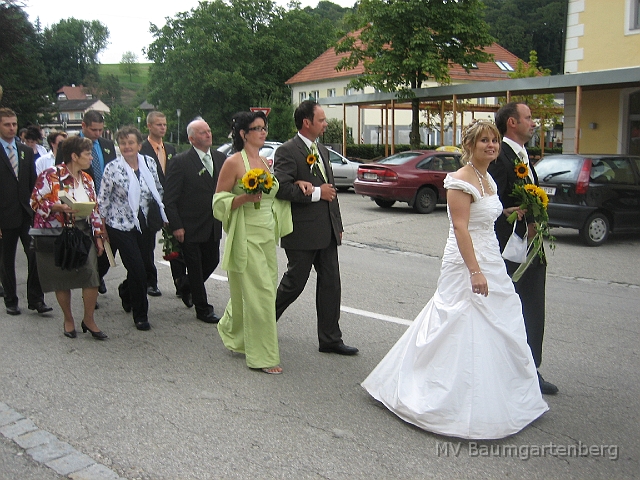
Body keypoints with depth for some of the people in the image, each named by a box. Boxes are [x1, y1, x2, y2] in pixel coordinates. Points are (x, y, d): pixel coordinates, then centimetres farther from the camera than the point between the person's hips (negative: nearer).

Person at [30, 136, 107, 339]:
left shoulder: (87, 179, 11)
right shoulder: (51, 175, -8)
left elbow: (94, 209, 14)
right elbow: (36, 201, -9)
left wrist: (98, 236, 10)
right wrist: (59, 207, -25)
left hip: (83, 233, 4)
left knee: (91, 275, -9)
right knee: (62, 278, 5)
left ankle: (88, 319, 7)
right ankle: (68, 319, 25)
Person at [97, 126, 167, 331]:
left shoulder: (149, 163, 2)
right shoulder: (112, 168, -9)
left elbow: (158, 190, 13)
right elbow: (103, 200, -4)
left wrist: (161, 214, 10)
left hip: (144, 224, 5)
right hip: (121, 225, -4)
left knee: (141, 267, 12)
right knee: (138, 270, -8)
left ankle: (125, 291, 47)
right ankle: (140, 314, 10)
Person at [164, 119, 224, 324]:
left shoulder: (220, 158, 6)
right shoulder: (180, 162, -9)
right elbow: (169, 197, -10)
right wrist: (176, 226, -13)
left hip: (213, 225, 6)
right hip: (190, 227, -5)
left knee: (212, 261, 14)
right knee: (195, 268, 4)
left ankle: (187, 288, 41)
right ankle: (203, 309, 18)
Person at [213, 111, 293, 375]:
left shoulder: (265, 162, 11)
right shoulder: (233, 162, -9)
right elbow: (220, 202, -8)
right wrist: (245, 197, -23)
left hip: (267, 236, 7)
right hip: (246, 237, -7)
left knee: (249, 291, 14)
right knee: (260, 293, -7)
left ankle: (230, 329, 40)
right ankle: (263, 355, 4)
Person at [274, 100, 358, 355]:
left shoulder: (322, 150, 16)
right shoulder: (287, 151, -11)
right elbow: (281, 188, -23)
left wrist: (338, 225, 19)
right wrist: (315, 193, -18)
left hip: (327, 232, 8)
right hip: (302, 232, -8)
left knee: (330, 284, 8)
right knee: (294, 283, 3)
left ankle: (330, 339, 18)